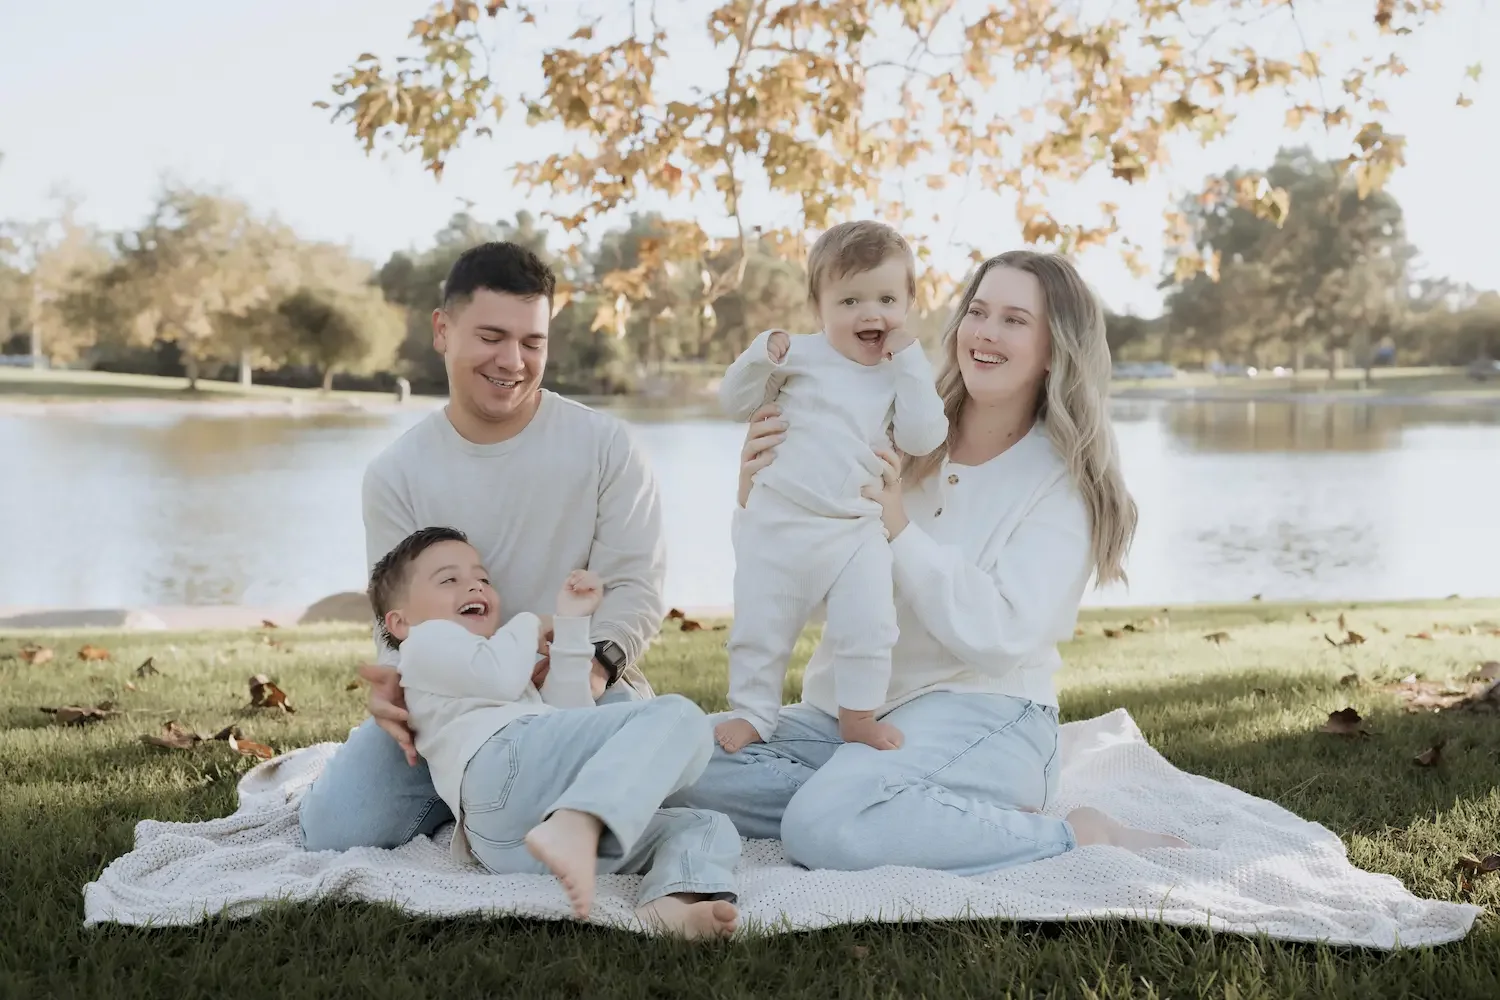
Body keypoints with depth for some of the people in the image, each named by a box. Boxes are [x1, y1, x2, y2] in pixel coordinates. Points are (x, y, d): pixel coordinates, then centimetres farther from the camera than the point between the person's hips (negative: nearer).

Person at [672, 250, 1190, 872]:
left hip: (977, 712, -6)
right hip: (844, 709, 6)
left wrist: (901, 531, -24)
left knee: (826, 826, -34)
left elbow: (1002, 635, -15)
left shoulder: (1064, 481, -2)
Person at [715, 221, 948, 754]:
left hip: (858, 531, 1)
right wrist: (761, 354, -14)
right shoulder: (801, 355, 1)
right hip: (778, 523, 0)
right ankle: (752, 710, 24)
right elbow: (735, 403, 4)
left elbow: (922, 439, -9)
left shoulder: (904, 374, 5)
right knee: (760, 628, 7)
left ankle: (859, 713, 15)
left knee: (869, 626, -5)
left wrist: (909, 360, -12)